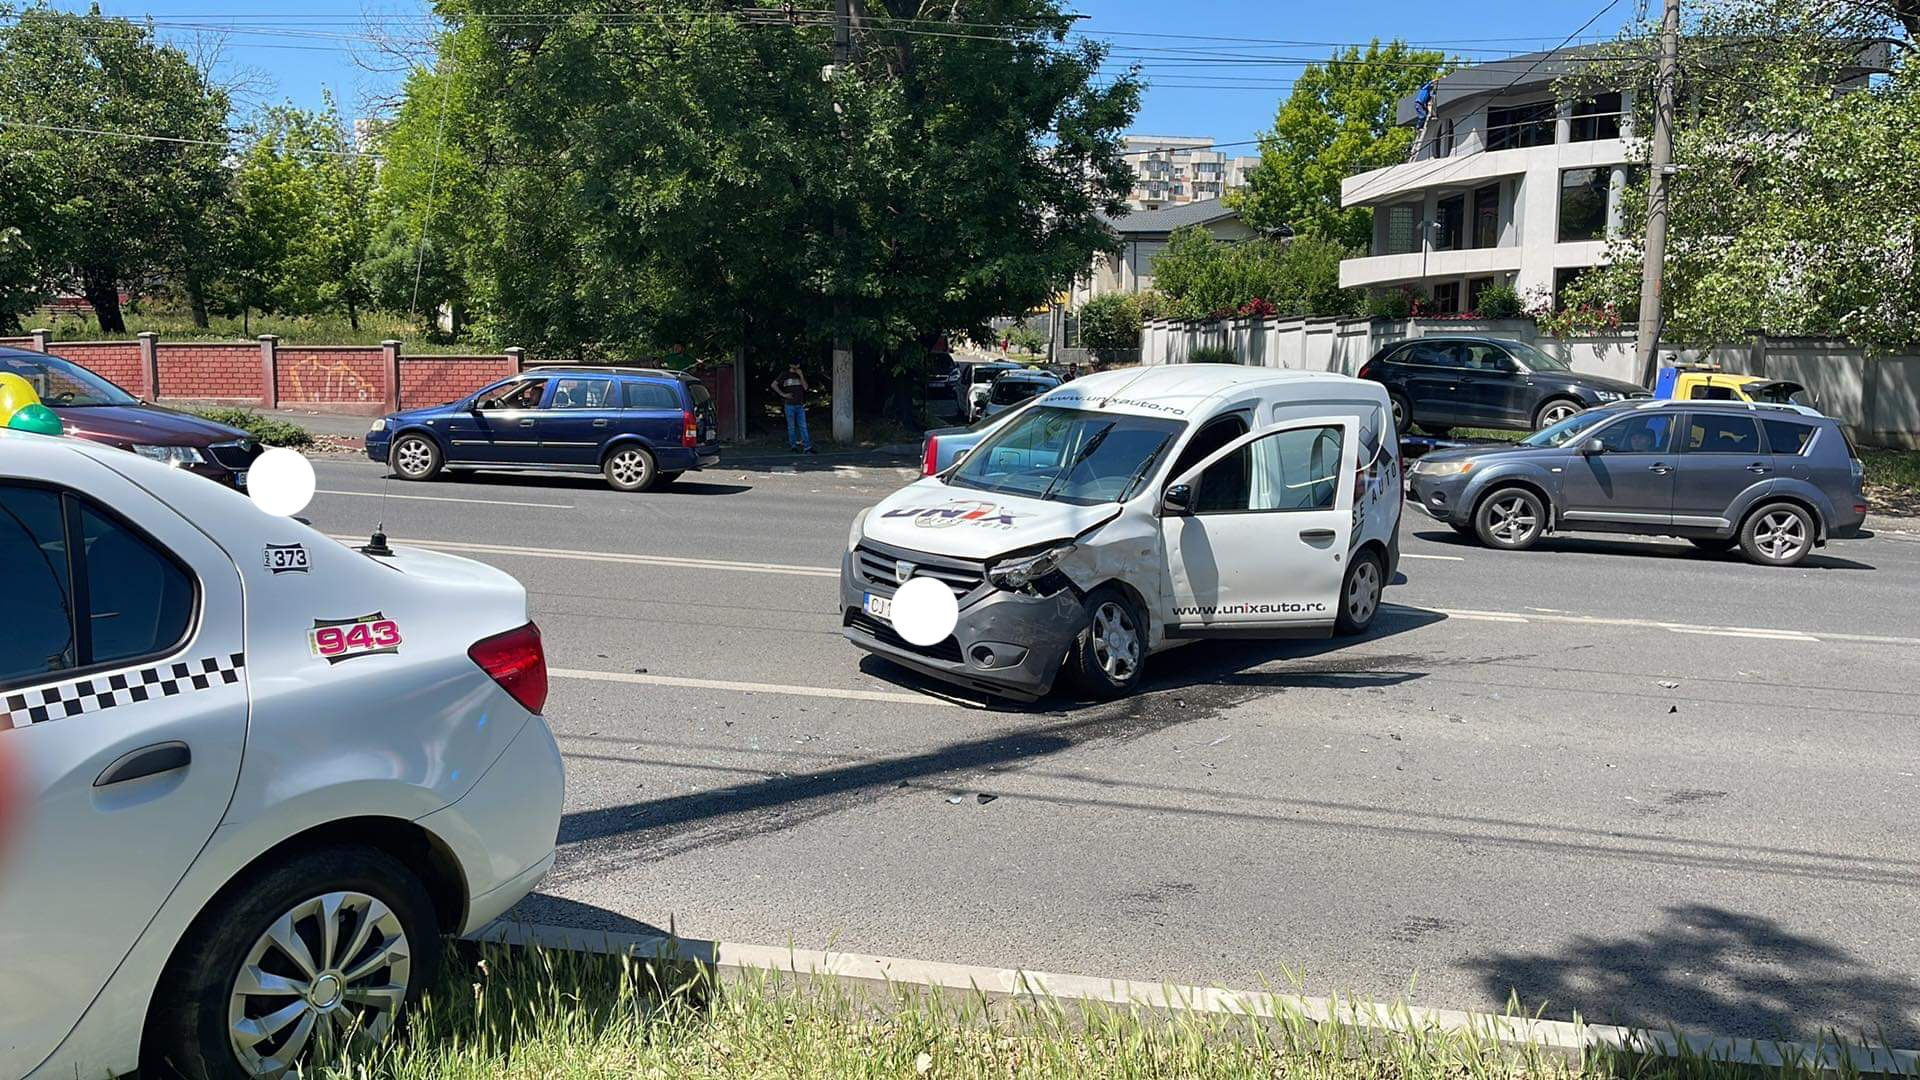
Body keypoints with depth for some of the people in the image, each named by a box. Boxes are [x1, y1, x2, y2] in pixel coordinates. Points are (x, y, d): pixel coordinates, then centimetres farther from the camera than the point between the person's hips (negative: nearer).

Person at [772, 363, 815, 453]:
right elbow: (774, 385, -4)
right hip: (789, 405, -2)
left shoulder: (802, 375, 10)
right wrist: (783, 394, -9)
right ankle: (793, 446, 13)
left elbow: (806, 387, 0)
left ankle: (807, 447, -5)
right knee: (791, 426, 4)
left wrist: (801, 376, -10)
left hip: (800, 405, 2)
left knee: (803, 426, -2)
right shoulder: (785, 375, 0)